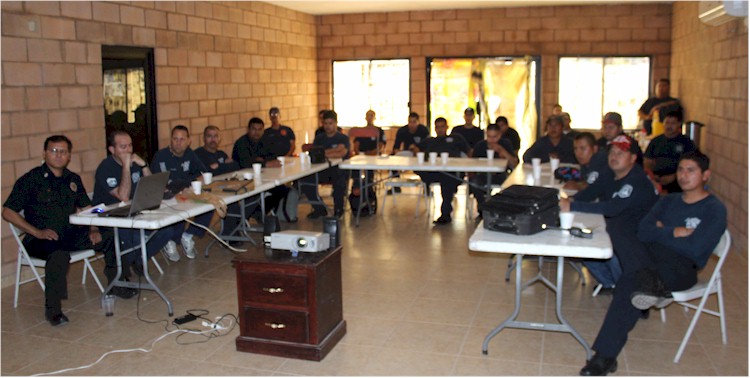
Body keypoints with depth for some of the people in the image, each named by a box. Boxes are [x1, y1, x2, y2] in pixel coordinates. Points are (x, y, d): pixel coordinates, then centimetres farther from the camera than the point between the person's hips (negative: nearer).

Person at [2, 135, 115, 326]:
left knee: (112, 240, -15)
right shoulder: (30, 180, -2)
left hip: (72, 235, 5)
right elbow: (8, 212, -5)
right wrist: (37, 232, -15)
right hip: (41, 239, -5)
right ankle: (53, 310, -26)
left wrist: (93, 230, -3)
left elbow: (86, 208, 17)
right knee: (59, 255, -39)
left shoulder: (73, 179, 15)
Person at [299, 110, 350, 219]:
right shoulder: (319, 138, 19)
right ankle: (319, 208, -3)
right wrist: (334, 150, -9)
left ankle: (338, 209, -10)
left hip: (339, 169, -4)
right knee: (304, 179, -22)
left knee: (339, 181, -39)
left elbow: (341, 154, -14)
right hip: (322, 170, 4)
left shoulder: (343, 138, 5)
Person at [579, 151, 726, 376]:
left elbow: (695, 249, -15)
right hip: (653, 258, 6)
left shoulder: (714, 210, 0)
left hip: (683, 268, -6)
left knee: (629, 282, -36)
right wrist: (674, 233, -9)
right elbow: (643, 231, 6)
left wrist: (661, 232, -4)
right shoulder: (668, 200, 21)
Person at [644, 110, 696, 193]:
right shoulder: (655, 141, 17)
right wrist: (651, 176, -3)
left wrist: (673, 177, -11)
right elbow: (647, 162, 16)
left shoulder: (686, 142, 8)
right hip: (656, 181, 2)